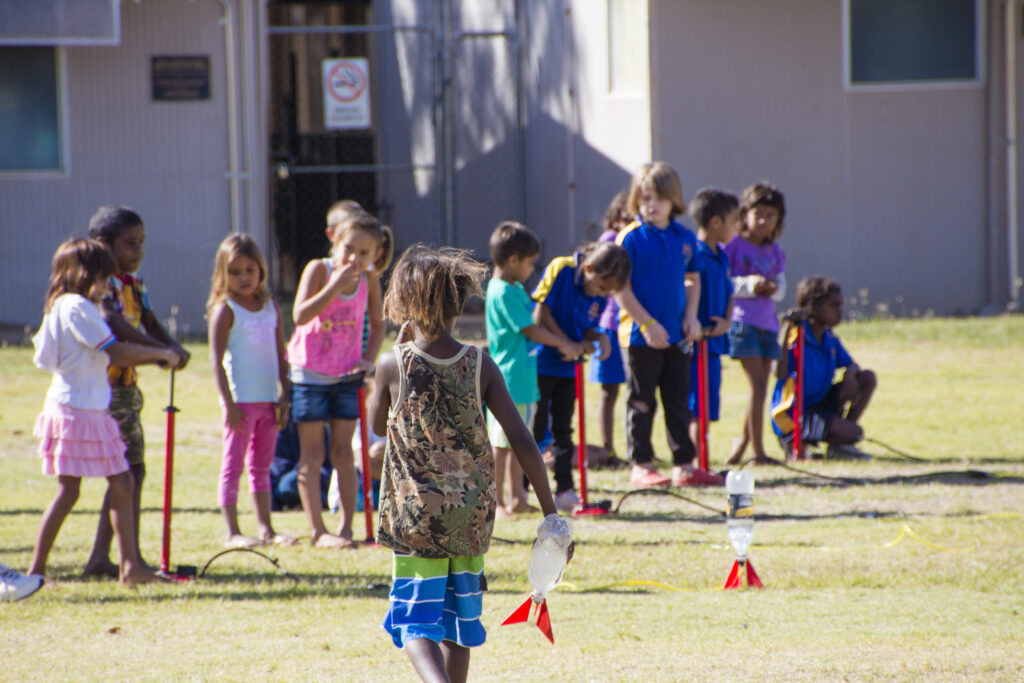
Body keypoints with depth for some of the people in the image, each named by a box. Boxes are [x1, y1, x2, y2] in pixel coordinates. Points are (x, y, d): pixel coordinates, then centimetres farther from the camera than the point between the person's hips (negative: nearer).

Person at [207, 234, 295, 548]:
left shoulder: (271, 308, 10)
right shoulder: (225, 310, -6)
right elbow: (217, 360, -10)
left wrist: (285, 396, 8)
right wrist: (229, 403, -16)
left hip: (269, 400, 6)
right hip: (241, 400, -6)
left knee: (262, 466, 12)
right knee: (233, 466, -3)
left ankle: (266, 528, 17)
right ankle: (232, 532, -3)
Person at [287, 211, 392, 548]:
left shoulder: (369, 280, -3)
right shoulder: (319, 270, -14)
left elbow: (377, 323, 12)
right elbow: (300, 316, -26)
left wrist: (369, 359, -2)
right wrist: (335, 286, -32)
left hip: (346, 376, 3)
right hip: (310, 374, -3)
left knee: (343, 452, 4)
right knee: (312, 454, -1)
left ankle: (345, 528, 8)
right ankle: (319, 531, 0)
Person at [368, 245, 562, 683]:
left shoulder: (394, 365, -10)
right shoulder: (481, 366, -5)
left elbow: (377, 425, 10)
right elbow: (522, 441, -8)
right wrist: (550, 512, -2)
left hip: (415, 517, -2)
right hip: (471, 517, 2)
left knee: (416, 622, -1)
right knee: (458, 619, 18)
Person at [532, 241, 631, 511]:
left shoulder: (599, 296, 2)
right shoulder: (561, 270, -15)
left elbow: (587, 329, 10)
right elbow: (540, 312, -16)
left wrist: (599, 338, -13)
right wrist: (565, 343, -18)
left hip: (569, 367, 6)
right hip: (542, 364, -6)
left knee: (563, 429, 8)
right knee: (536, 427, -4)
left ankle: (565, 490, 12)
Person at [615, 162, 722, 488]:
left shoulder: (685, 238, 6)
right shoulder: (630, 238, -10)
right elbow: (621, 288, -12)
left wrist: (691, 316, 1)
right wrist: (647, 323, -17)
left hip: (677, 335, 5)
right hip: (641, 335, -5)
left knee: (679, 400, 11)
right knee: (641, 402, 3)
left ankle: (684, 465, 17)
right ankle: (641, 465, 10)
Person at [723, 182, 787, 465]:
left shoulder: (775, 251, 14)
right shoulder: (733, 244, -5)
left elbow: (781, 287, 16)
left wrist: (774, 288, -7)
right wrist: (749, 285, -19)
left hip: (767, 323, 6)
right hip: (743, 321, -6)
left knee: (761, 387, 8)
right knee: (758, 384, -12)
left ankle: (742, 441, 25)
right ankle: (758, 451, -11)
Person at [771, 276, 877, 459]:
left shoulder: (829, 338, 5)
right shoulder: (797, 337, -20)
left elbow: (851, 365, 18)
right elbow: (780, 374, -34)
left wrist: (850, 374, -10)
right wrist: (788, 329, -39)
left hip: (819, 404, 9)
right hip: (792, 415, -9)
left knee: (868, 379, 5)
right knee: (854, 432, -21)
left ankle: (840, 444, 6)